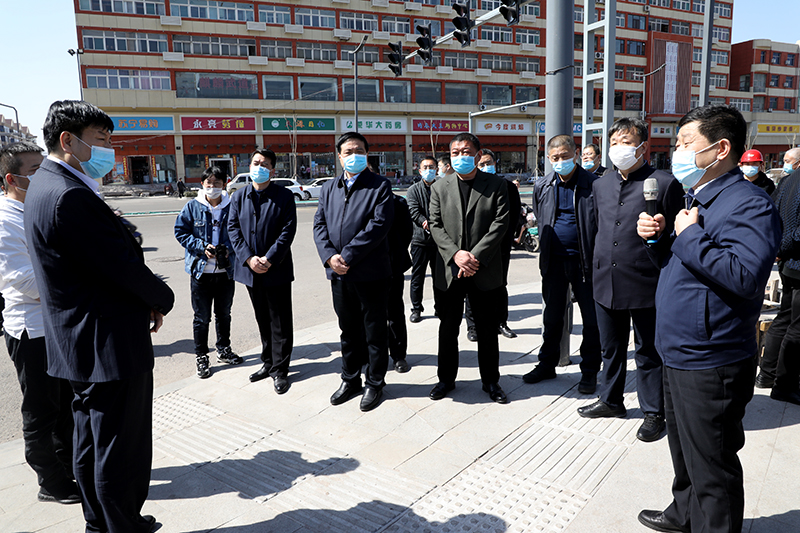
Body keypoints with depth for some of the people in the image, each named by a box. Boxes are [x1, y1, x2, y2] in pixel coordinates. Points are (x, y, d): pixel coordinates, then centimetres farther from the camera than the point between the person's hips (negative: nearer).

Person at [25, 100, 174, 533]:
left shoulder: (46, 184, 11)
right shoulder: (70, 196, -24)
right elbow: (123, 265, -22)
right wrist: (162, 299, -6)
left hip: (79, 343, 11)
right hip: (110, 346, -11)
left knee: (92, 441, 22)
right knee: (122, 450, 4)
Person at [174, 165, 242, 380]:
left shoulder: (232, 207, -1)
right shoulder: (192, 207, -2)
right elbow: (181, 232, -1)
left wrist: (229, 249, -15)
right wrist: (202, 247, -14)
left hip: (226, 271, 2)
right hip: (201, 271, -1)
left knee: (224, 314, 17)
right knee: (202, 317, 7)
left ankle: (224, 350, 34)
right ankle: (201, 357, 20)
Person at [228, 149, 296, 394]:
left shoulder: (284, 196, -4)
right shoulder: (239, 196, 7)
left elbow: (288, 231, -10)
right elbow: (233, 229, 2)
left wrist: (269, 259, -17)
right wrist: (249, 258, -11)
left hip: (277, 270, -4)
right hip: (251, 271, 4)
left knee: (280, 323, 3)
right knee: (262, 320, 16)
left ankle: (280, 369, 14)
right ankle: (268, 362, 31)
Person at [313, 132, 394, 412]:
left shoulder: (380, 186, -4)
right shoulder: (328, 188, 13)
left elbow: (379, 225, -16)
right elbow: (319, 224, 7)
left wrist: (347, 256, -19)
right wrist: (329, 256, -11)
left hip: (371, 273, -5)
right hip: (339, 274, 5)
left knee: (374, 333, 8)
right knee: (348, 331, 17)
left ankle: (374, 383, 23)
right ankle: (350, 380, 32)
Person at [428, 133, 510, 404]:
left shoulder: (496, 185, 0)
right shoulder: (439, 187, 6)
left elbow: (500, 224, -8)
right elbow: (436, 226, 0)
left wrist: (476, 257, -17)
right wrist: (455, 254, -15)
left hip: (485, 272, -1)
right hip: (448, 270, 2)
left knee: (487, 330, 10)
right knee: (448, 328, 12)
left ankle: (491, 380, 27)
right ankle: (446, 378, 28)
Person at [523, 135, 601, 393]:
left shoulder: (593, 184, -7)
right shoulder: (542, 186, 6)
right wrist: (545, 249, 12)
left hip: (585, 261, -4)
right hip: (554, 261, 4)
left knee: (592, 319, 5)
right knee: (552, 316, 14)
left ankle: (590, 371, 19)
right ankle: (547, 364, 27)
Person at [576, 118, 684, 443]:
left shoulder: (665, 184, -8)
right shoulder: (600, 185, 10)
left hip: (645, 284, -5)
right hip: (606, 282, 6)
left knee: (648, 352, 8)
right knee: (611, 348, 19)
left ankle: (654, 413, 25)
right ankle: (611, 401, 37)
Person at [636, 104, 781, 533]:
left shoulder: (749, 205, -18)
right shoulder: (695, 197, 13)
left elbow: (744, 275, -33)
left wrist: (689, 235, -23)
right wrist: (659, 236, 2)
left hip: (710, 365, -10)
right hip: (679, 354, 10)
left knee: (711, 469, 5)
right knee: (683, 449, 27)